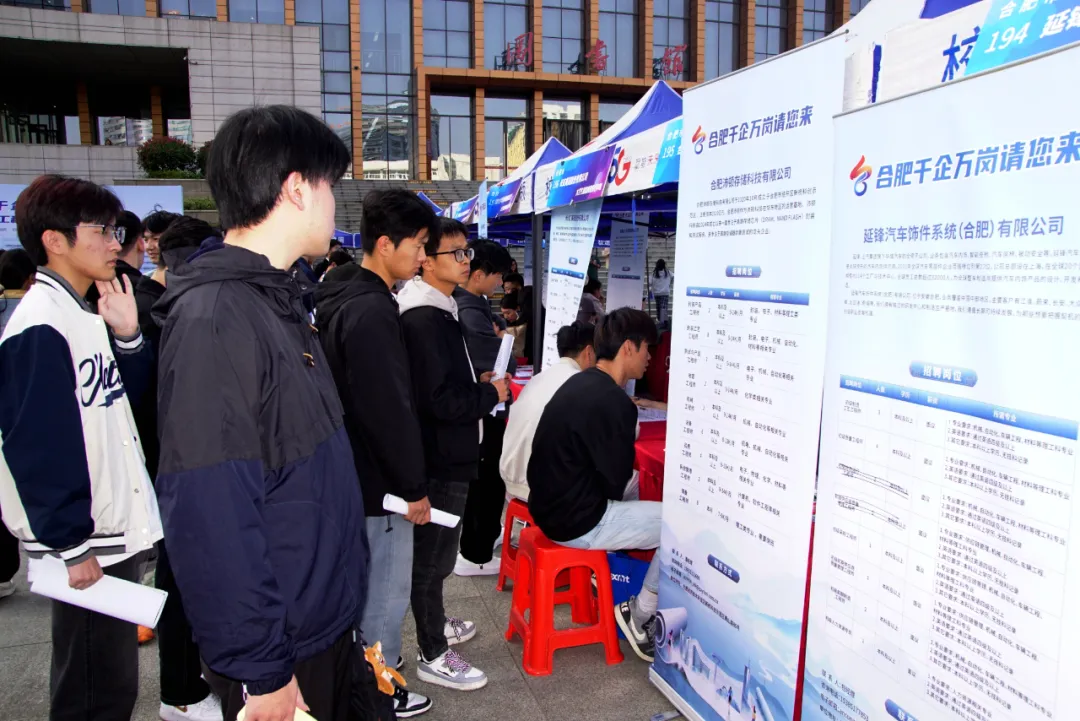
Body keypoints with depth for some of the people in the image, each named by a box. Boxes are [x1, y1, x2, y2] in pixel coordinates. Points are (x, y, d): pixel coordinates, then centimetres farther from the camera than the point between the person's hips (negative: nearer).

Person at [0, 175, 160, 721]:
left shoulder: (81, 313, 10)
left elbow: (123, 394, 13)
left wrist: (126, 336, -3)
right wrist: (68, 545, -17)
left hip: (115, 530, 9)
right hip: (83, 546, -9)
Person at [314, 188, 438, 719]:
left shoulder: (344, 297, 8)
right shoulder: (372, 311, -24)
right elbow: (390, 410, -25)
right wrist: (414, 487, -16)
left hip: (352, 472, 10)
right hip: (377, 481, -10)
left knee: (366, 581, 24)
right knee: (386, 591, 7)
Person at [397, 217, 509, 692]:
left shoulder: (437, 311, 11)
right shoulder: (424, 319, -22)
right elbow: (441, 400, -28)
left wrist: (478, 383, 6)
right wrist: (491, 394, -14)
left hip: (443, 453, 10)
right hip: (439, 458, -10)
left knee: (434, 551, 24)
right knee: (433, 555, 3)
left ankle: (434, 624, 42)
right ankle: (433, 656, 18)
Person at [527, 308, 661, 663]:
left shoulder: (581, 382, 7)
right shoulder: (612, 401, -23)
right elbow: (614, 483, -14)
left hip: (556, 502, 10)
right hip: (576, 520, -10)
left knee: (636, 484, 30)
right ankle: (640, 617, 9)